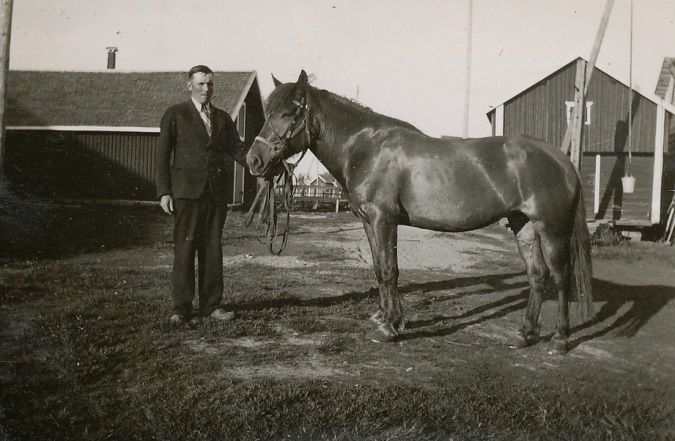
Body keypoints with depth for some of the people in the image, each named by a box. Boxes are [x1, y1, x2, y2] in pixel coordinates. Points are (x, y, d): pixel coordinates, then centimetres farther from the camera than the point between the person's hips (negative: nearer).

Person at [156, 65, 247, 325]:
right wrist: (164, 192, -7)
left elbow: (236, 149, 8)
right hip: (186, 191, -4)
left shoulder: (222, 118, 15)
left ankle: (211, 305, 14)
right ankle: (181, 308, 6)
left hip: (216, 193, 4)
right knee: (184, 249, -2)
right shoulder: (175, 115, 4)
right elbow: (163, 156, 1)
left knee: (213, 249, 7)